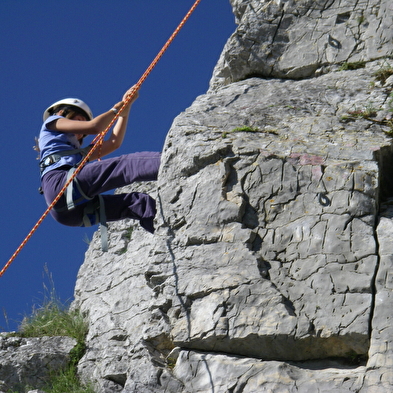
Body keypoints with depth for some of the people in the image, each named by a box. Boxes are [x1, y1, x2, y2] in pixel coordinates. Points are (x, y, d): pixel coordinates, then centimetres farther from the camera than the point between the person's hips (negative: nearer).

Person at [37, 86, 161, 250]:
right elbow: (94, 127, 11)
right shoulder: (52, 122, 25)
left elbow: (114, 142, 36)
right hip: (61, 182, -8)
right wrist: (117, 108, 25)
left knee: (138, 200, -6)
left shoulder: (76, 151, 44)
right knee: (127, 164, -20)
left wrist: (126, 107, 36)